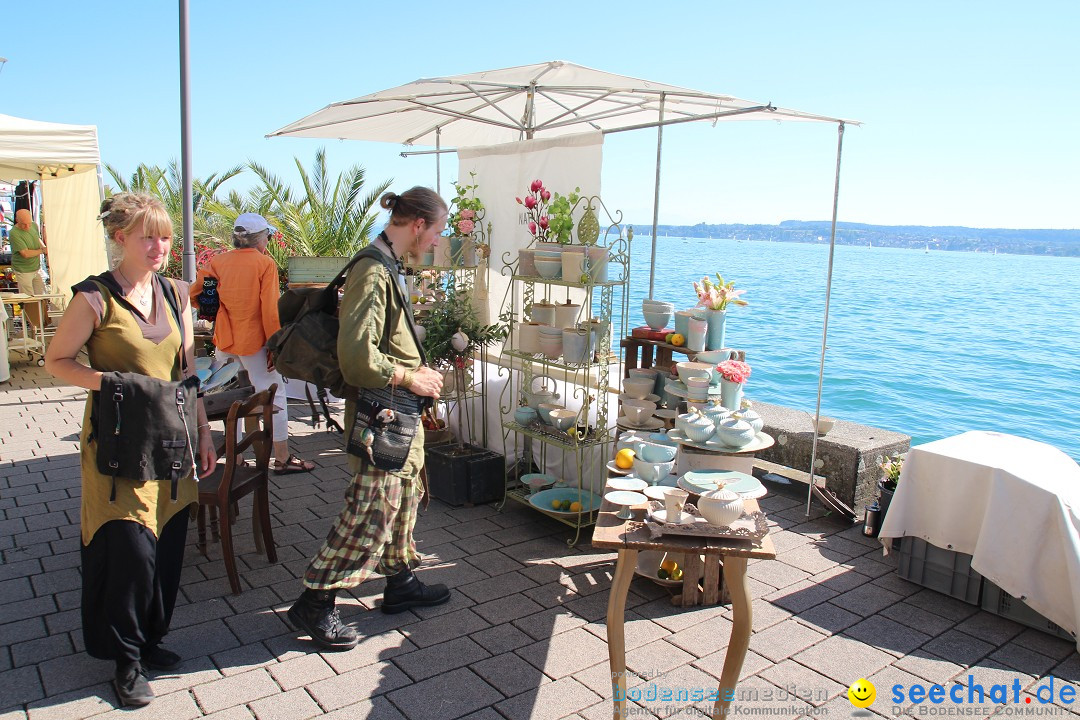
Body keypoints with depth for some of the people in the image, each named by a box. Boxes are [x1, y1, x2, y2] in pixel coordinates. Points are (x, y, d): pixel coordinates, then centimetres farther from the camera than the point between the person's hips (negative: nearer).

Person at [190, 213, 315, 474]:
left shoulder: (217, 262, 3)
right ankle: (282, 459, 6)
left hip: (224, 341, 5)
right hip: (254, 341, -5)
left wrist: (217, 313, 15)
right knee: (274, 396, 3)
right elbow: (270, 310, -14)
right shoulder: (265, 263, -9)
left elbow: (194, 293, -1)